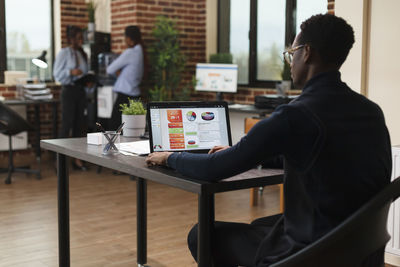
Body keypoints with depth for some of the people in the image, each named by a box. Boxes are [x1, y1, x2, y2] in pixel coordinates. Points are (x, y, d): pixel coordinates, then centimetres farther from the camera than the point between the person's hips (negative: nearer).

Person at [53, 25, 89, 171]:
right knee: (66, 124, -8)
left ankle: (77, 159, 14)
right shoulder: (64, 53, -6)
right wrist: (71, 72, -23)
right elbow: (57, 74, -9)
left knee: (79, 125, 8)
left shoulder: (82, 54, 13)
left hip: (80, 90, 6)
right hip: (69, 90, -6)